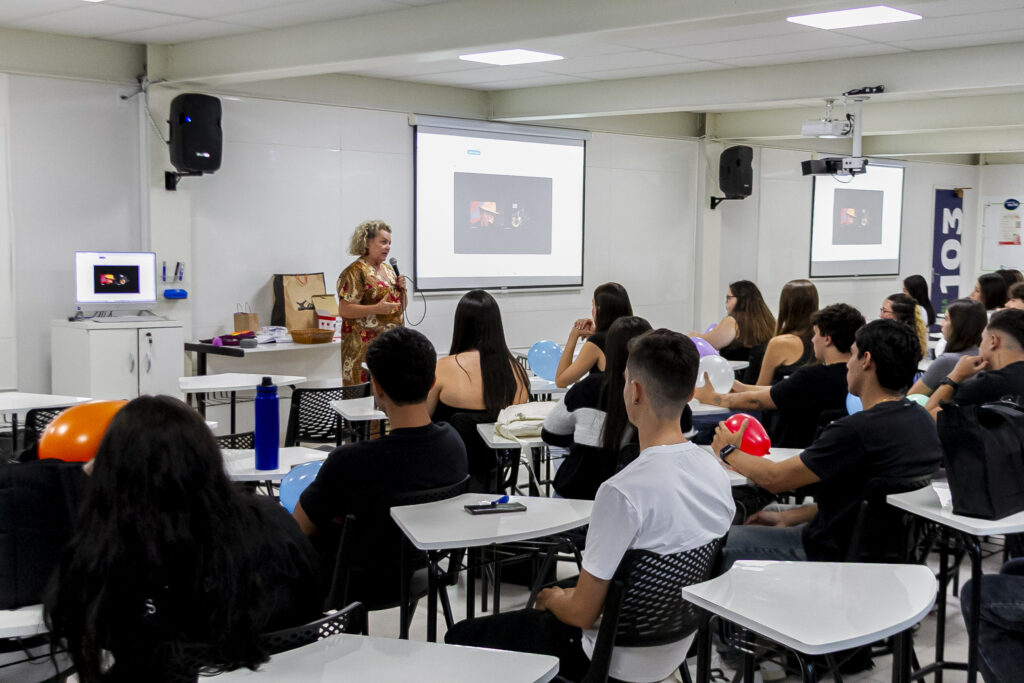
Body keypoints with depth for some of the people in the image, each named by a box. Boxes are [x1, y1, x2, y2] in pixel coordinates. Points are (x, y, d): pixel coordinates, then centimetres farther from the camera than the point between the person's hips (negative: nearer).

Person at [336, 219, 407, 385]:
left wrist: (401, 289, 4)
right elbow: (343, 310, -15)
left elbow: (399, 308, 24)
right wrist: (376, 309, -24)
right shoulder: (356, 271, -7)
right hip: (365, 345, -7)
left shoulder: (388, 269, 17)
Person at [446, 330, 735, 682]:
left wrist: (552, 598, 1)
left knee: (461, 638, 8)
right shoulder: (716, 472, -7)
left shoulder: (623, 492, -31)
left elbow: (582, 612, -23)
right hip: (677, 648, 8)